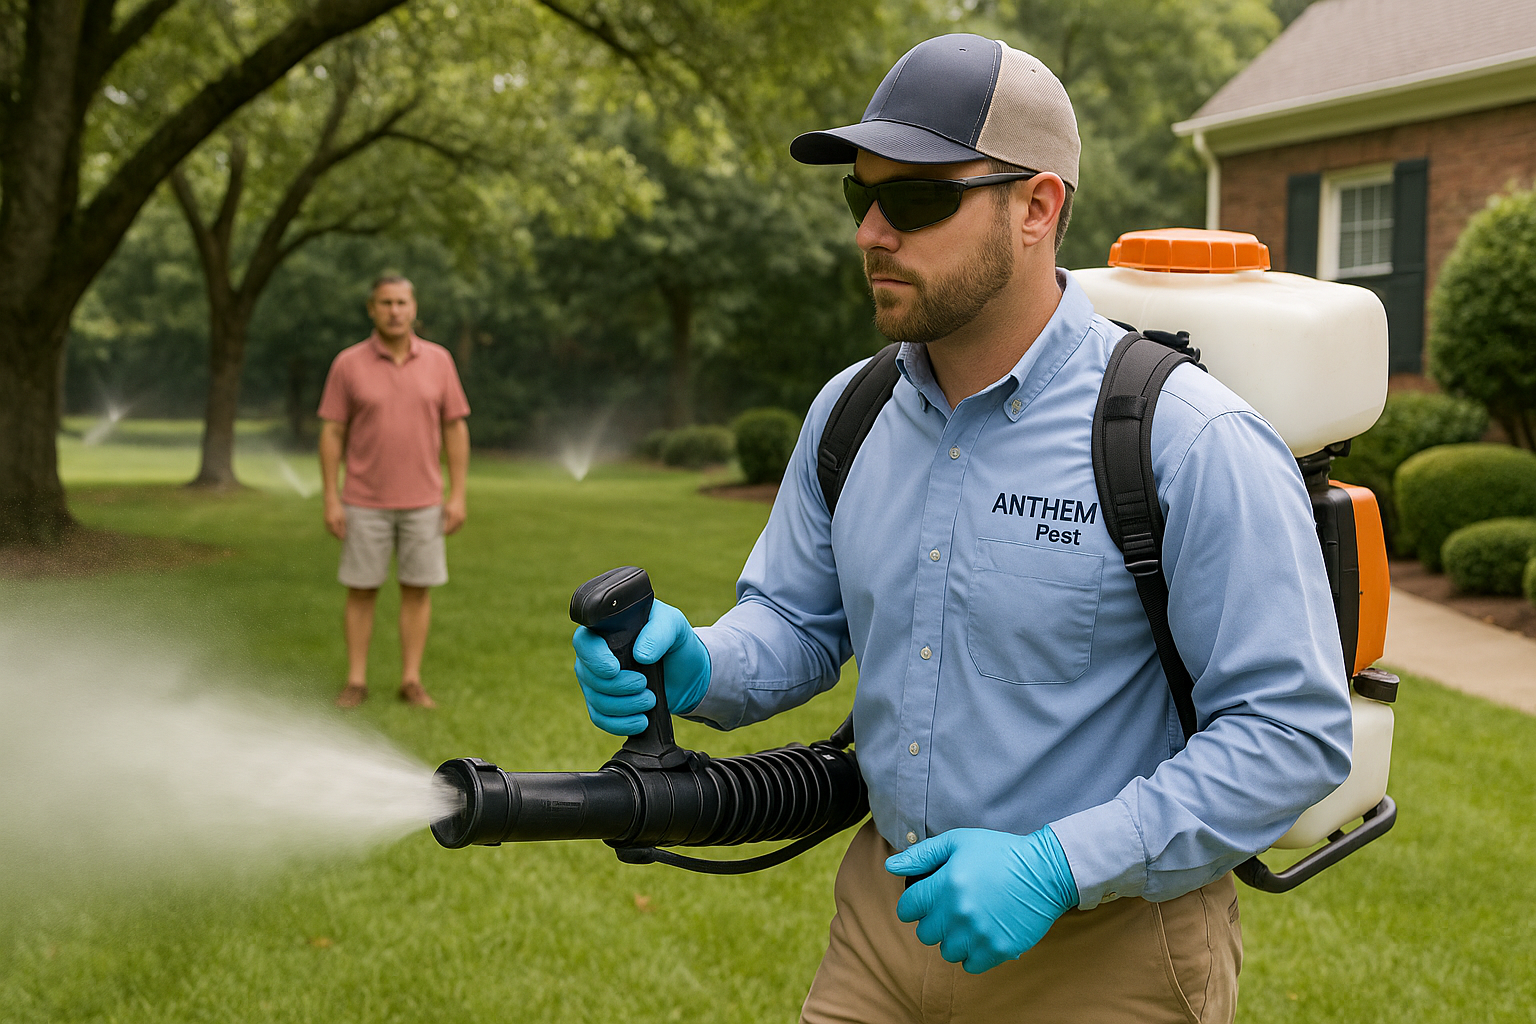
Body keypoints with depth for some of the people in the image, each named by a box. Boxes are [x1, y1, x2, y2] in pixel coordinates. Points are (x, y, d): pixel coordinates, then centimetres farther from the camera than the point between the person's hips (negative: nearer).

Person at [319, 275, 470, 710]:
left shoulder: (438, 360, -2)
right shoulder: (348, 363, -6)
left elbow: (455, 429, 1)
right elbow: (331, 433, -4)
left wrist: (458, 495, -5)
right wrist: (331, 499, -8)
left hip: (422, 501, 1)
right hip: (365, 501, -1)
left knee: (417, 588, 4)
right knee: (361, 589, 4)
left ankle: (411, 681, 13)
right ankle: (356, 682, 14)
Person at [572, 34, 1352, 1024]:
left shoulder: (1190, 440, -18)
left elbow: (1294, 728, -19)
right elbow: (798, 621, 11)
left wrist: (1057, 867, -26)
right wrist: (695, 667, -12)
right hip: (886, 916, 6)